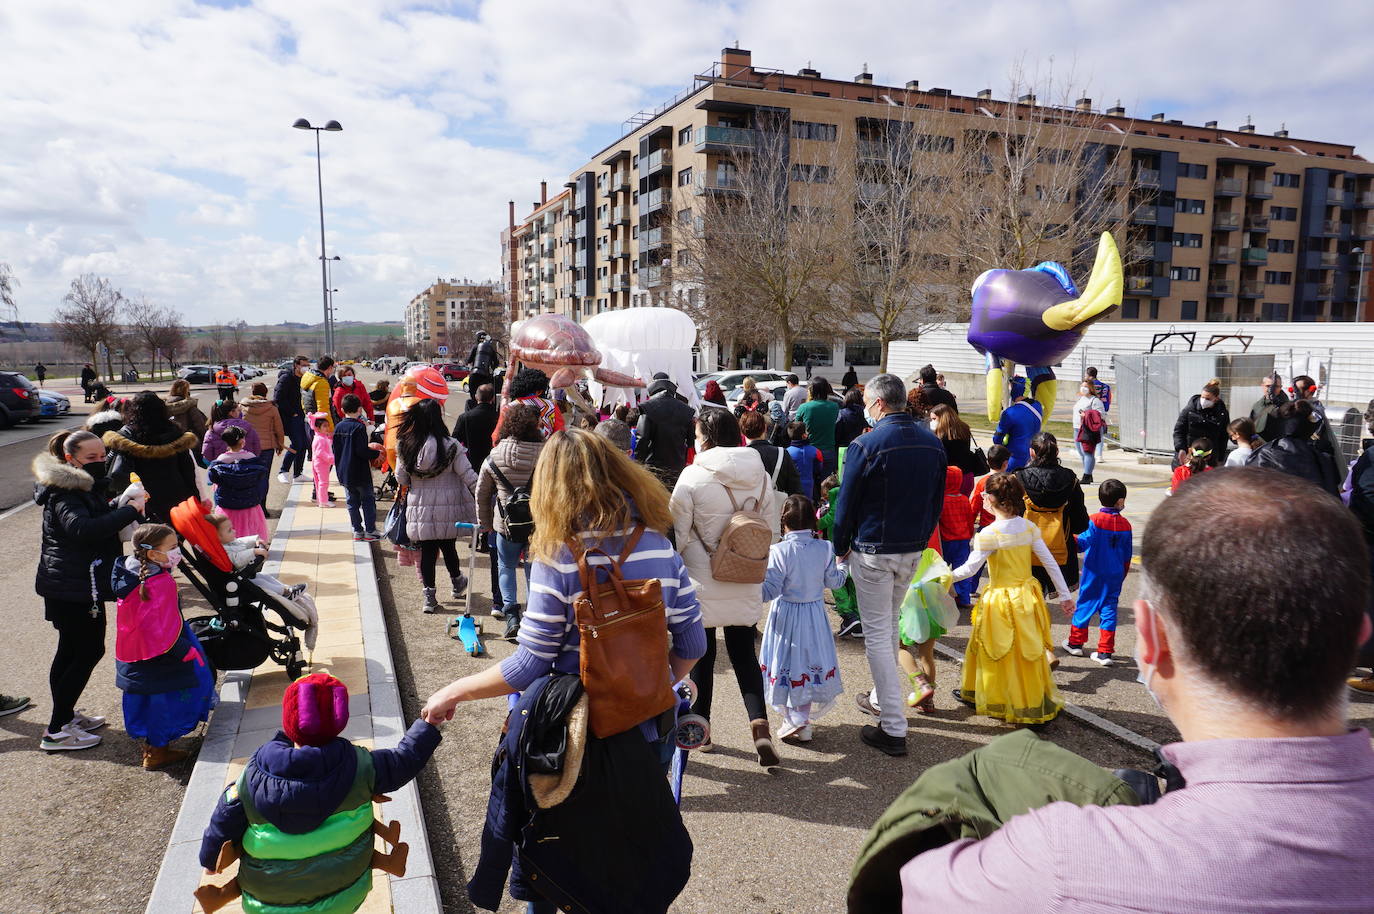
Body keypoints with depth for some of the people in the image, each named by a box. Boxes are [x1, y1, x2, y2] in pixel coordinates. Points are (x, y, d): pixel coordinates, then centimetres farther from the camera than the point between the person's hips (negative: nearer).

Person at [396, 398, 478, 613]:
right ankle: (457, 584, 39)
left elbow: (401, 478, 3)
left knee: (427, 551, 9)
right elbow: (469, 476, -14)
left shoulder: (406, 446, -5)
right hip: (448, 509, -1)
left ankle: (429, 596, 11)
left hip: (420, 508, 1)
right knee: (448, 547, 17)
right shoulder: (450, 446, -14)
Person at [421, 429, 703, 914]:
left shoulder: (556, 561, -19)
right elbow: (692, 644, -1)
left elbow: (529, 666, -16)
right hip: (647, 732, 4)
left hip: (576, 735, -3)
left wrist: (454, 691, -3)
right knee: (635, 857, 25)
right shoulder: (659, 548, -7)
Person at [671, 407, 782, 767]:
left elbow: (677, 533, -12)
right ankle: (759, 725, -1)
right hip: (745, 586, 3)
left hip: (702, 582, -3)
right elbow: (772, 531, 4)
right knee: (744, 654, 13)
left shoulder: (693, 476, -14)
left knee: (702, 655, 13)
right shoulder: (761, 476, -1)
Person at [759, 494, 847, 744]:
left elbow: (771, 589, -20)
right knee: (808, 663, 16)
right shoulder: (824, 548, -8)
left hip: (785, 614, -4)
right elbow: (834, 581, 3)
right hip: (815, 614, 4)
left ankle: (793, 720, 11)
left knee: (787, 665, 11)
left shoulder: (780, 551, -20)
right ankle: (803, 719, 25)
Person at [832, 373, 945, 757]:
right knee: (890, 624, 23)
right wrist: (921, 538, 19)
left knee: (877, 633, 0)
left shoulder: (866, 445, -17)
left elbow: (846, 501, -12)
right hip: (914, 549, 7)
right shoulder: (932, 442, 2)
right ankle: (882, 697, 38)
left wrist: (841, 547, 1)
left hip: (873, 551, -7)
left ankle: (894, 729, 0)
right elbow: (938, 499, 10)